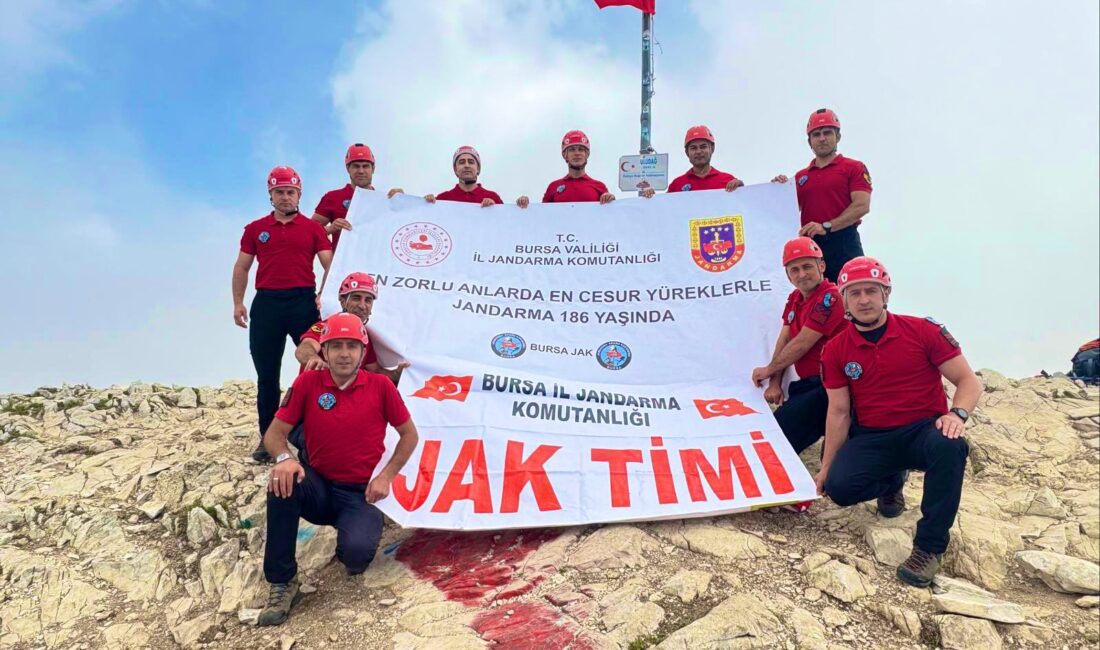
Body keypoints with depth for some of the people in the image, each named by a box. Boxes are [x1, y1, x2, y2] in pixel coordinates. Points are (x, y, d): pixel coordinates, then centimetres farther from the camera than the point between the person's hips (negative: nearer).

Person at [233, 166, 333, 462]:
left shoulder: (313, 228, 5)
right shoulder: (255, 229, 11)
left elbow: (330, 265, -2)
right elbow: (241, 267, 13)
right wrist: (238, 303, 3)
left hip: (303, 301, -2)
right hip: (266, 303, 2)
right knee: (267, 373, 7)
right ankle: (267, 436, 17)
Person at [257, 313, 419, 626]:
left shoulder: (381, 386, -8)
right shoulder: (308, 382, -6)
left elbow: (409, 435, 2)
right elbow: (274, 433, -2)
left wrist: (385, 477, -9)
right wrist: (284, 458, -25)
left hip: (360, 494, -2)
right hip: (318, 488, 2)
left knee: (356, 552, -29)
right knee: (283, 482, -31)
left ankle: (355, 544, 13)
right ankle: (282, 583, -15)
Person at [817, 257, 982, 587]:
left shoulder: (923, 330, -8)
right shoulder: (835, 350, -1)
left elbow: (969, 380, -5)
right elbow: (839, 412, 3)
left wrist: (957, 414, -27)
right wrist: (825, 467, 3)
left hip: (924, 430, -2)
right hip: (872, 438, 2)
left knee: (948, 447, -37)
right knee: (839, 486, -22)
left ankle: (929, 547, -20)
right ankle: (892, 481, 15)